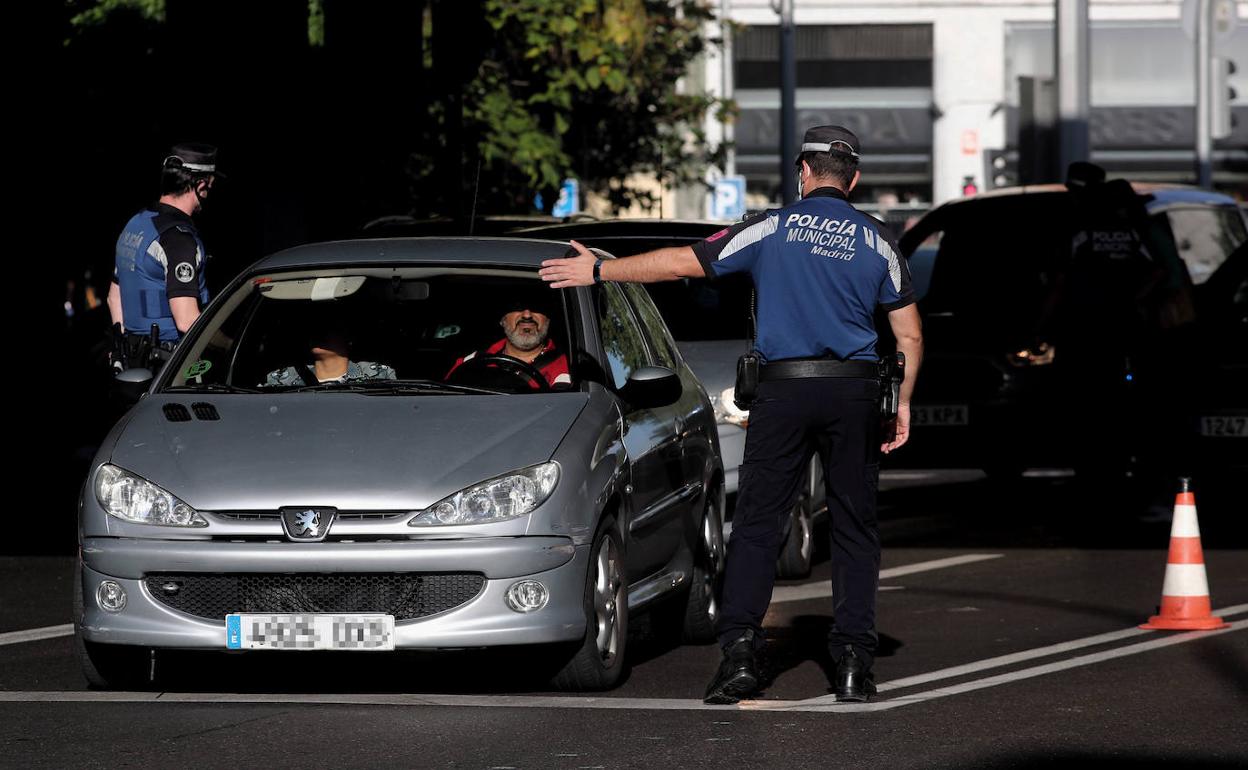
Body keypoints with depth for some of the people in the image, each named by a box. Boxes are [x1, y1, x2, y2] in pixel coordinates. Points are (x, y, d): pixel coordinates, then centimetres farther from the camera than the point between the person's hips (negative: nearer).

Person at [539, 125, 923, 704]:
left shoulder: (774, 228, 0)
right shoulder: (876, 241, 5)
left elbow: (682, 262, 1)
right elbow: (909, 336, 5)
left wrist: (597, 271, 10)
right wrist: (902, 403, 18)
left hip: (784, 393, -1)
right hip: (854, 394, 1)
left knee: (756, 524, 2)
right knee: (854, 527, 7)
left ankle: (740, 651, -8)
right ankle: (853, 662, 1)